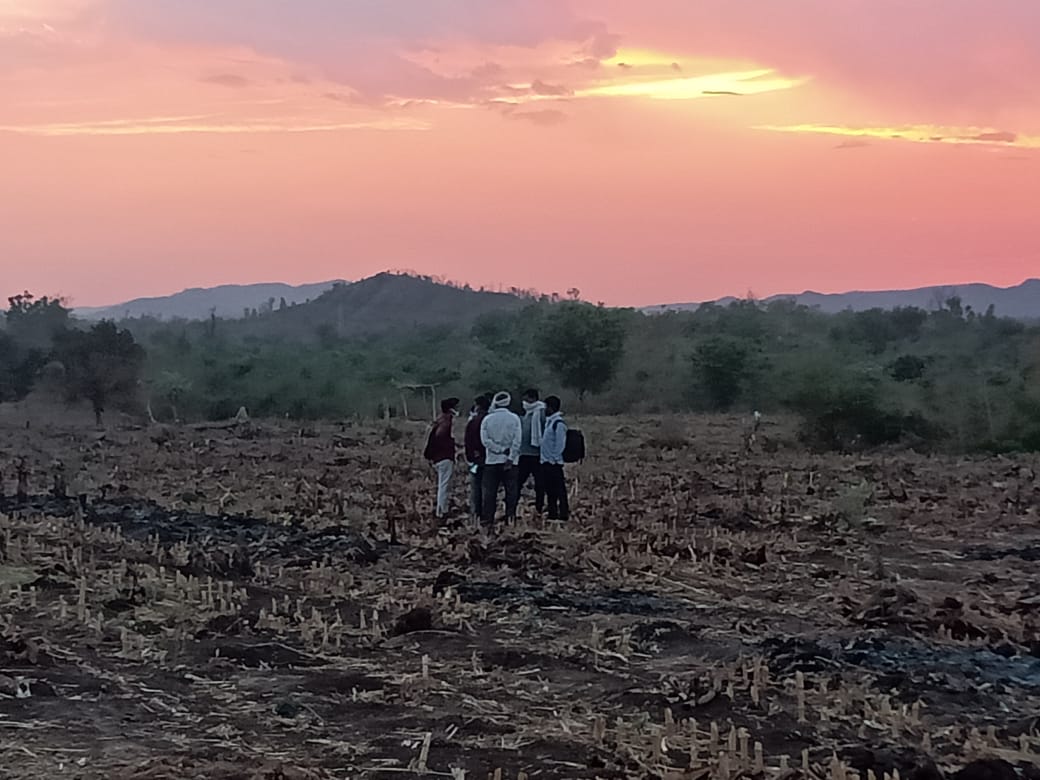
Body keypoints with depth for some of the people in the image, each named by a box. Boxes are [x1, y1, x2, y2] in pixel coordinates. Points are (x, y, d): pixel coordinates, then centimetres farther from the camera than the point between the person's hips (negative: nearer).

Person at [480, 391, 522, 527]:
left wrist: (500, 450, -6)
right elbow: (517, 441, -9)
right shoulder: (514, 419, -1)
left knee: (489, 492, 4)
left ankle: (487, 521, 1)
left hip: (491, 461, 1)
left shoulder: (487, 419, 1)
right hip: (510, 462, -1)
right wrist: (510, 457, -9)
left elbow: (485, 440, -7)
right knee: (512, 491, 5)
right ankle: (510, 518, 2)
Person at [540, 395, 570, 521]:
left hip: (554, 463, -10)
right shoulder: (549, 421, 16)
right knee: (550, 492, 13)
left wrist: (555, 458, -18)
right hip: (546, 463, 10)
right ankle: (552, 515, 19)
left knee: (560, 491, -6)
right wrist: (545, 458, 16)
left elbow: (560, 444, -17)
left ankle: (564, 516, -5)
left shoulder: (559, 423, -13)